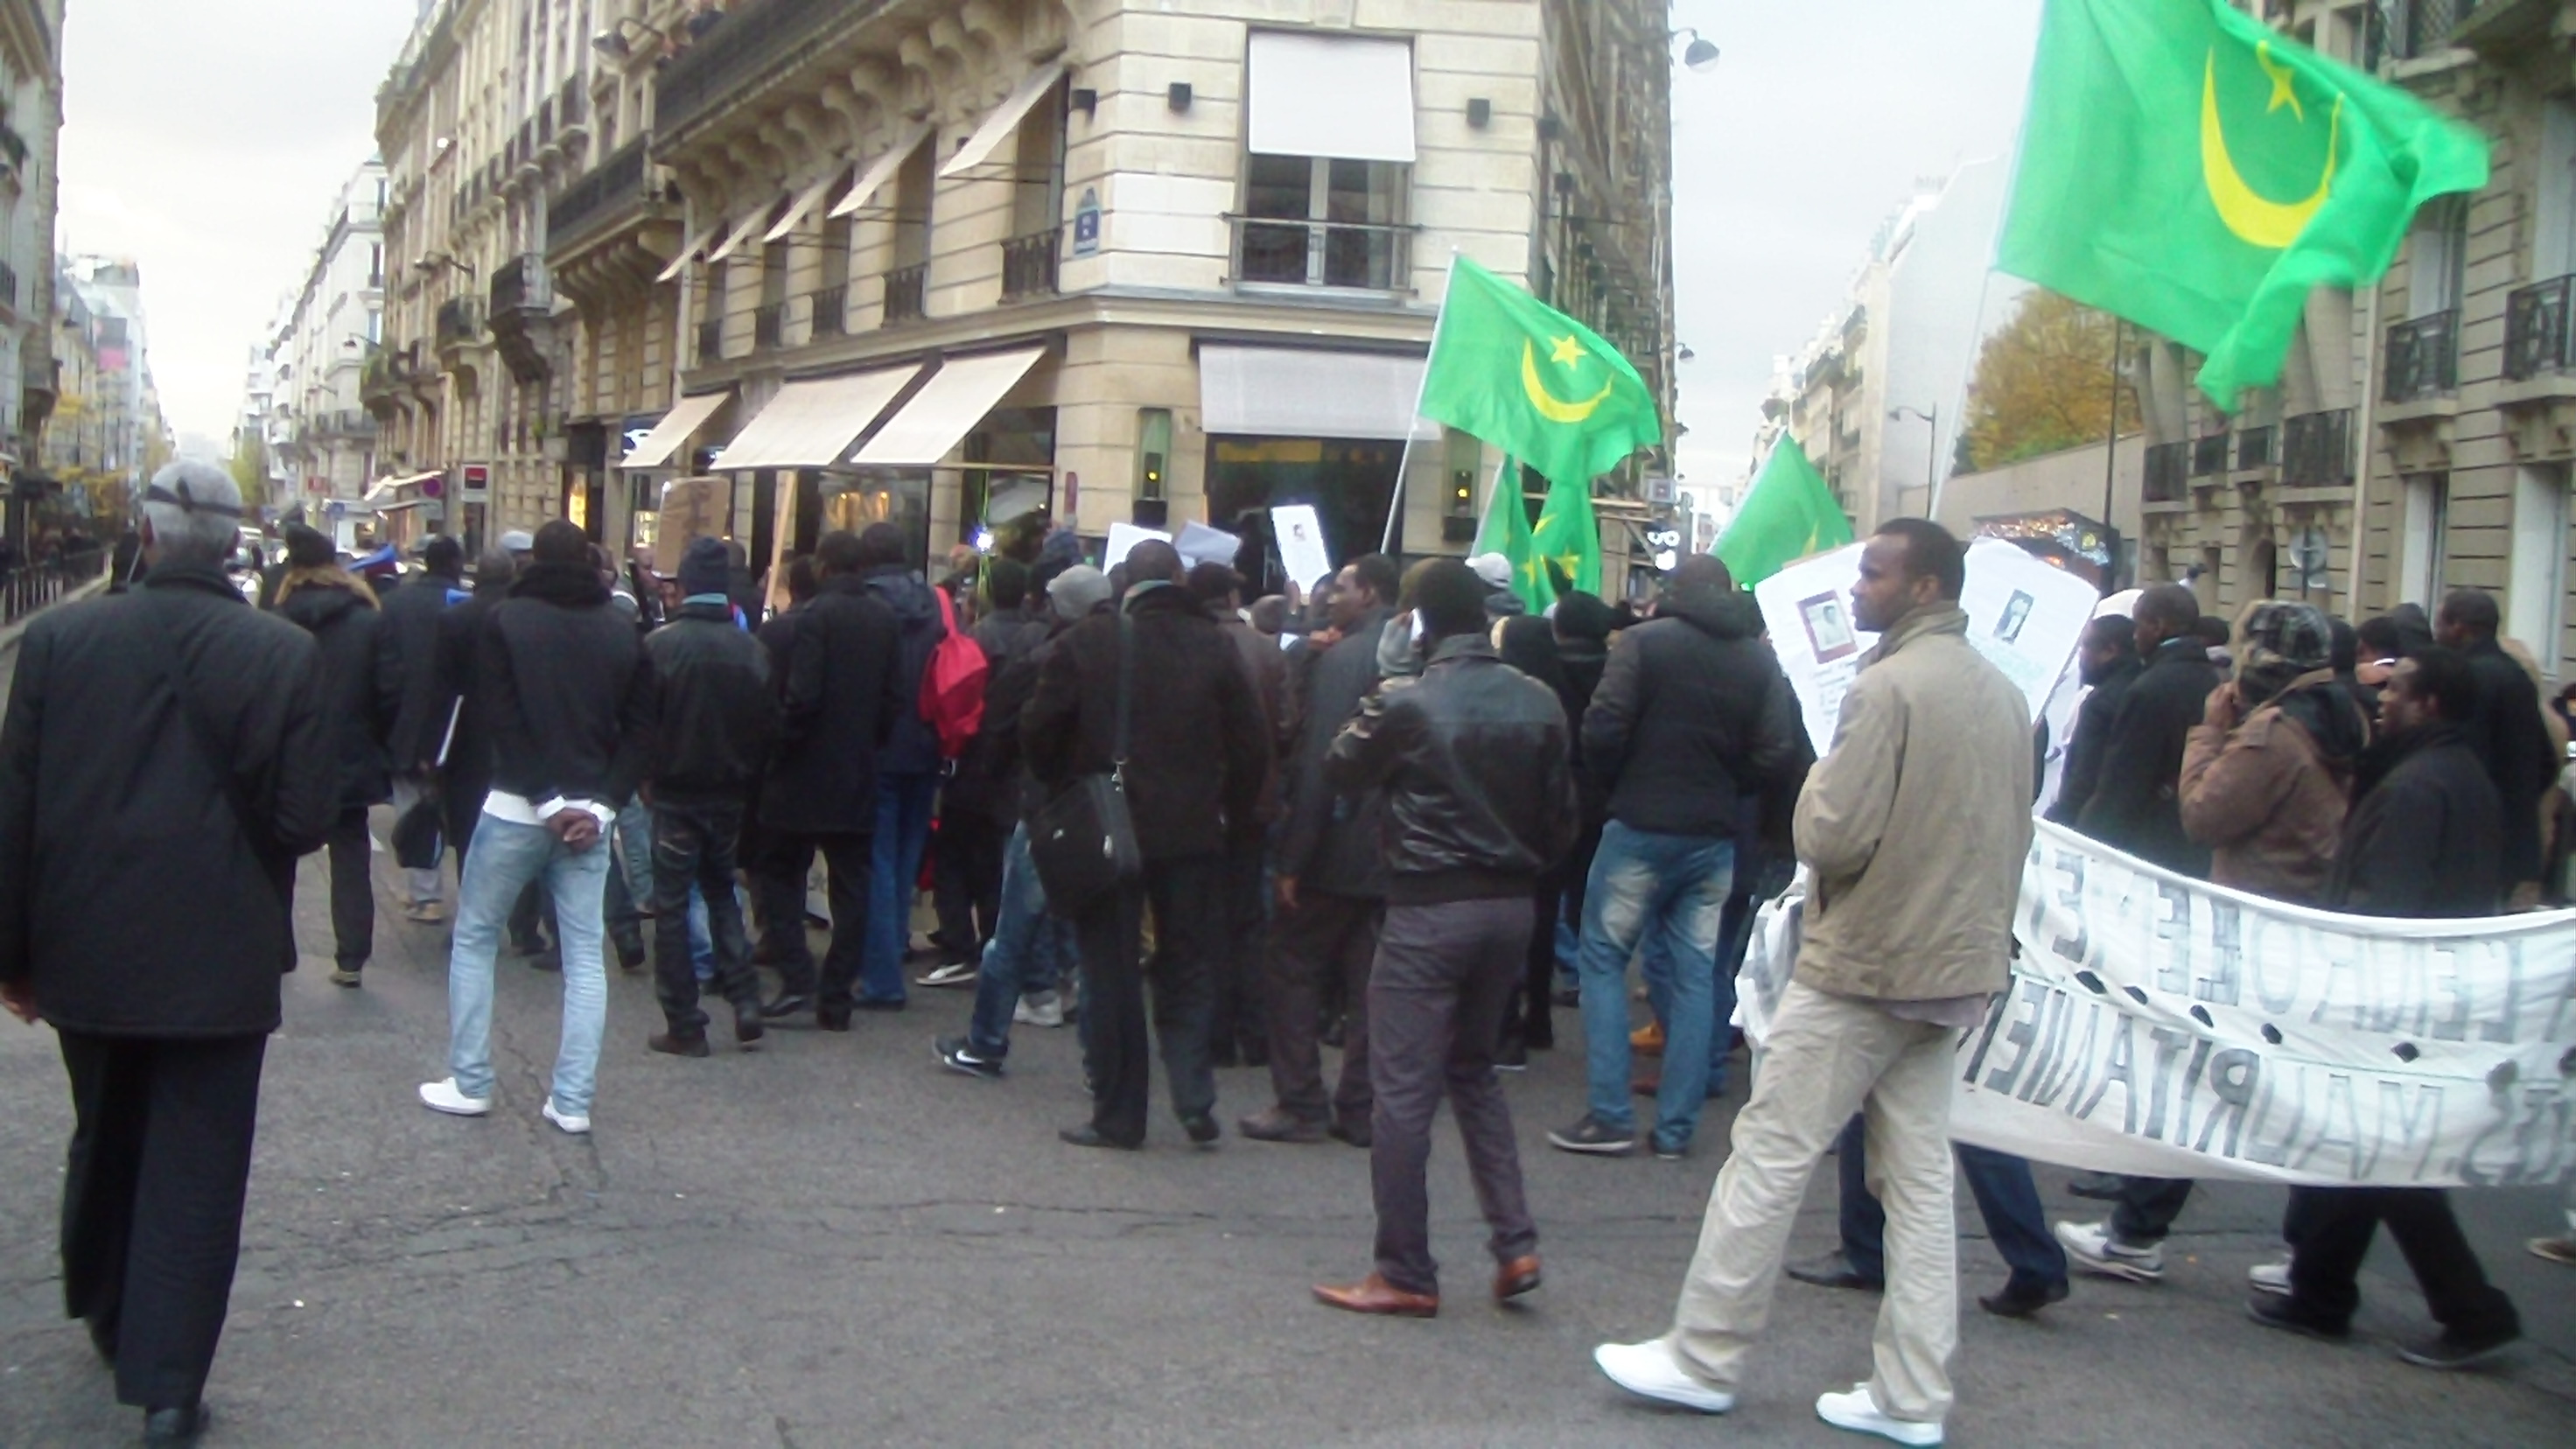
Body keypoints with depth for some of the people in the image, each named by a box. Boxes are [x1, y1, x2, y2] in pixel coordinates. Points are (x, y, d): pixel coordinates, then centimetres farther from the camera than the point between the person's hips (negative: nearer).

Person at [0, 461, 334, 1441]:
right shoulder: (284, 654, -12)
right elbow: (307, 818, -11)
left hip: (88, 950, 3)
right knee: (194, 1173, 6)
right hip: (219, 957, -3)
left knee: (105, 1141, 24)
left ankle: (107, 1313, 44)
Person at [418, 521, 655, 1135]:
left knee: (474, 939, 13)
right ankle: (572, 1100, 4)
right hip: (589, 815, 3)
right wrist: (601, 803, -4)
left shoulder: (505, 622, -4)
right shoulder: (624, 633, 6)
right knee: (584, 955, 6)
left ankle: (469, 1084, 14)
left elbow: (505, 721, -11)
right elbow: (639, 730, 0)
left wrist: (546, 802, -10)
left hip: (515, 808, -3)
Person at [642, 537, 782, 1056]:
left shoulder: (661, 645, -14)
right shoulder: (752, 649, -5)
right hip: (731, 793, 3)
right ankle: (744, 999, 8)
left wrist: (647, 777, 6)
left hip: (675, 793, -3)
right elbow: (769, 724, -1)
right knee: (721, 893, 20)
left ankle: (685, 1026, 6)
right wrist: (747, 776, 12)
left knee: (672, 905, 5)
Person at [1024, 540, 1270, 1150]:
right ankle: (1195, 1099, 4)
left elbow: (1040, 727, -5)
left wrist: (1062, 791, 12)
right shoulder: (1214, 646, -3)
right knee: (1185, 971, 14)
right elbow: (1252, 744, -1)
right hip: (1193, 835, 2)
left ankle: (1117, 1116, 11)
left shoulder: (1088, 641, -6)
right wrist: (1231, 812, 11)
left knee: (1110, 974, 7)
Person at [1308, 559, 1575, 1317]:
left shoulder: (1405, 702, -13)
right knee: (1475, 1069, 21)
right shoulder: (1539, 702, 0)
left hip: (1429, 909, -6)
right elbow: (1560, 815, 5)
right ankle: (1515, 1242, 15)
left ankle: (1405, 1274, 8)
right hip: (1511, 906, 6)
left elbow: (1341, 770, 3)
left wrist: (1371, 714, 18)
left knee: (1405, 1090, 2)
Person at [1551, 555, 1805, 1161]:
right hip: (1714, 836, 4)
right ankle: (1675, 1127, 10)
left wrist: (1615, 784, 6)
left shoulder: (1646, 642, -7)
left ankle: (1610, 1116, 2)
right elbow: (1780, 754, -3)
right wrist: (1724, 786, 12)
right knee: (1696, 972, 9)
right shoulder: (1760, 660, 4)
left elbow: (1602, 730, -13)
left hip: (1641, 825, -4)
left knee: (1604, 958, 7)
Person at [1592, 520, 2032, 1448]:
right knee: (1920, 1179, 10)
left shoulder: (1888, 685, -16)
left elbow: (1833, 836, -19)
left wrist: (1816, 784, 0)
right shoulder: (2003, 693, 9)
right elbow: (2013, 835, 16)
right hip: (1957, 968, 8)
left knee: (1770, 1153, 1)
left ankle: (1704, 1358, 9)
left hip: (1864, 964, -8)